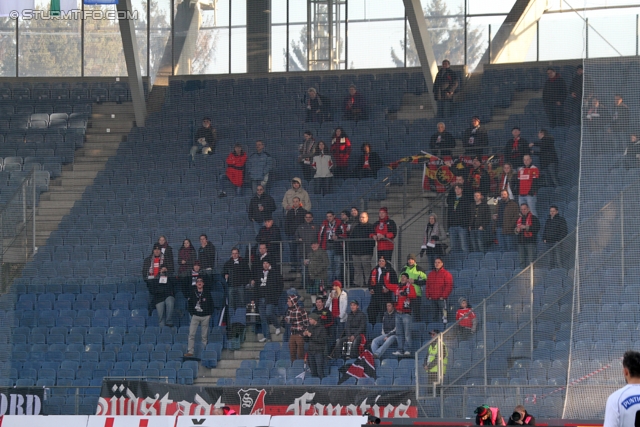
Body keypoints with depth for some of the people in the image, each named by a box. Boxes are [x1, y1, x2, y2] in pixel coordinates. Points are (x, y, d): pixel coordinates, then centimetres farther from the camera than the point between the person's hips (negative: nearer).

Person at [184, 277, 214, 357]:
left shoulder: (207, 294, 5)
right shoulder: (192, 294, 6)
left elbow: (211, 305, 9)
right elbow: (189, 304, 11)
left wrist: (210, 314, 1)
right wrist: (191, 313, 1)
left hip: (205, 317, 0)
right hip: (195, 316, 0)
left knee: (204, 336, 3)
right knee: (191, 334, -10)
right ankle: (190, 351, -11)